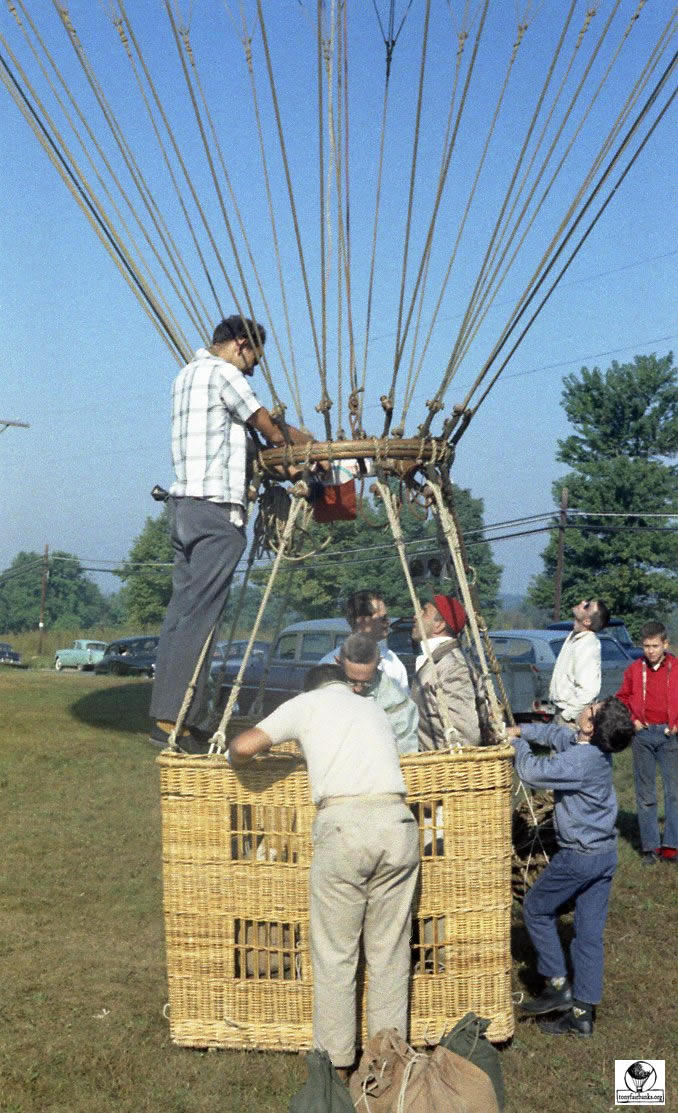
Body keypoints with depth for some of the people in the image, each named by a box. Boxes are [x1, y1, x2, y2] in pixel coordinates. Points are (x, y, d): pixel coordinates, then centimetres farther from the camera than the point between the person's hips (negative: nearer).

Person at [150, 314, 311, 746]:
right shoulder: (224, 374, -5)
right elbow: (274, 432, -5)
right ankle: (173, 718, -11)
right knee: (199, 615, -10)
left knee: (182, 611, 8)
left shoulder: (187, 375, 24)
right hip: (216, 508, -9)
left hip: (184, 503, 10)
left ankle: (167, 713, 9)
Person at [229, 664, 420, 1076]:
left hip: (344, 825, -4)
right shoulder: (373, 708, 29)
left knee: (335, 954, 8)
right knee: (390, 952, 13)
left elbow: (243, 747, 6)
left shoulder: (307, 703, 15)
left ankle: (337, 1062, 16)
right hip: (398, 822, 4)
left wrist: (239, 759, 29)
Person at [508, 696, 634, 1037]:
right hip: (606, 853, 8)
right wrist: (521, 729, 9)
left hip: (579, 856, -8)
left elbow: (531, 772, -26)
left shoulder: (578, 761, -26)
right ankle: (582, 1011, 17)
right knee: (590, 931, 11)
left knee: (536, 908, 12)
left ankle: (557, 986, 15)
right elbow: (557, 733, 18)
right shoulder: (595, 748, 1)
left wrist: (519, 744, -7)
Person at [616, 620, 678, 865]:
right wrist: (631, 719, 3)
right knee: (645, 792, 6)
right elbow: (622, 698, 16)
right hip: (643, 734, 2)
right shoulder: (634, 669, 5)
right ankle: (650, 846, 12)